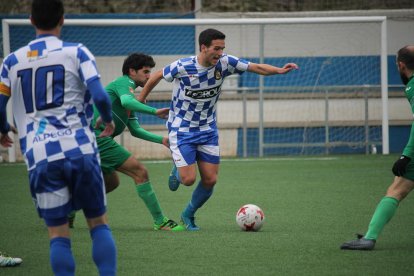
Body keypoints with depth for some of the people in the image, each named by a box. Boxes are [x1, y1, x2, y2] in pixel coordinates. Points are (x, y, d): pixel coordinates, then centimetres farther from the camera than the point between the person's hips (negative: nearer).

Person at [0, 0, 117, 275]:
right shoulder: (77, 53, 3)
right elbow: (99, 96, -8)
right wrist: (108, 120, 13)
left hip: (40, 158, 1)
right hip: (80, 149, -1)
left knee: (58, 234, 4)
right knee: (99, 223, 11)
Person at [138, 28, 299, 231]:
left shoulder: (225, 63, -12)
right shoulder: (182, 67, -21)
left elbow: (256, 68, -11)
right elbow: (156, 76, -4)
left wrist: (279, 70, -27)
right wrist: (139, 100, 5)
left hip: (208, 130, 4)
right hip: (181, 129, -4)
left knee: (210, 180, 0)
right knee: (189, 179, -12)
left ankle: (188, 215, 25)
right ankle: (178, 169, 26)